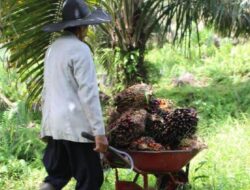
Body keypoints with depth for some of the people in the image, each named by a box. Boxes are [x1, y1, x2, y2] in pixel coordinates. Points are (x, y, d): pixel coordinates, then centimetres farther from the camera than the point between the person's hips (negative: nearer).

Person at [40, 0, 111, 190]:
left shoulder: (53, 48, 14)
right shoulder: (80, 49, -12)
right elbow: (88, 94, -18)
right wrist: (99, 131, -17)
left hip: (54, 124, 8)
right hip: (76, 125, -8)